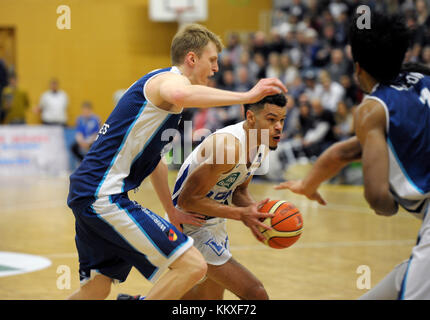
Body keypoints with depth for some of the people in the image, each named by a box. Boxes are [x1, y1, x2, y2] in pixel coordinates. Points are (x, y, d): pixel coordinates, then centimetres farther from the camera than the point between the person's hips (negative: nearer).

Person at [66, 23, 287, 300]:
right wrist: (246, 96, -34)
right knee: (192, 266, -16)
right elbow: (180, 95, -38)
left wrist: (171, 211, 38)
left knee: (96, 290, 21)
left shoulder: (156, 82, 24)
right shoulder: (171, 79, -8)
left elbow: (155, 158, 34)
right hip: (105, 195, -11)